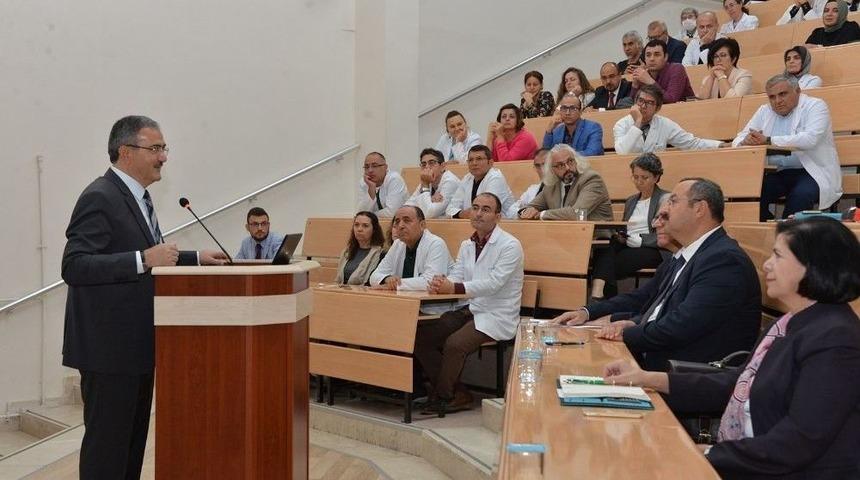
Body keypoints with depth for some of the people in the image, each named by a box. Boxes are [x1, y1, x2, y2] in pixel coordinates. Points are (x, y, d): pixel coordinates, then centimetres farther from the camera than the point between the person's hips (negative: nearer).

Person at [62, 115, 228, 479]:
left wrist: (196, 258, 16)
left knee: (133, 438, 18)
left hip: (137, 342, 10)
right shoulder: (100, 198, -16)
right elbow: (74, 267, -24)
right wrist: (144, 259, -30)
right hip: (108, 345, -10)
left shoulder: (135, 196, 14)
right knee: (106, 440, -1)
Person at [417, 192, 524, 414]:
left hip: (497, 315, -7)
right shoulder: (467, 245, 14)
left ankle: (442, 397, -2)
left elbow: (494, 283, -22)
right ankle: (456, 393, 3)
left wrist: (454, 288, -33)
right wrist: (442, 283, -21)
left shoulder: (510, 245, -11)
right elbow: (456, 276, 5)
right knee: (421, 335, -7)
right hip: (469, 310, 8)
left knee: (455, 343, -28)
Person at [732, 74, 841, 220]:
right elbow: (738, 139, 9)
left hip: (811, 171, -4)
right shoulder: (764, 111, 12)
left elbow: (810, 139, -22)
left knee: (801, 195, -34)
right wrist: (746, 141, -18)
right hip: (776, 174, 4)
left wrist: (768, 140, -24)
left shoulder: (815, 106, -3)